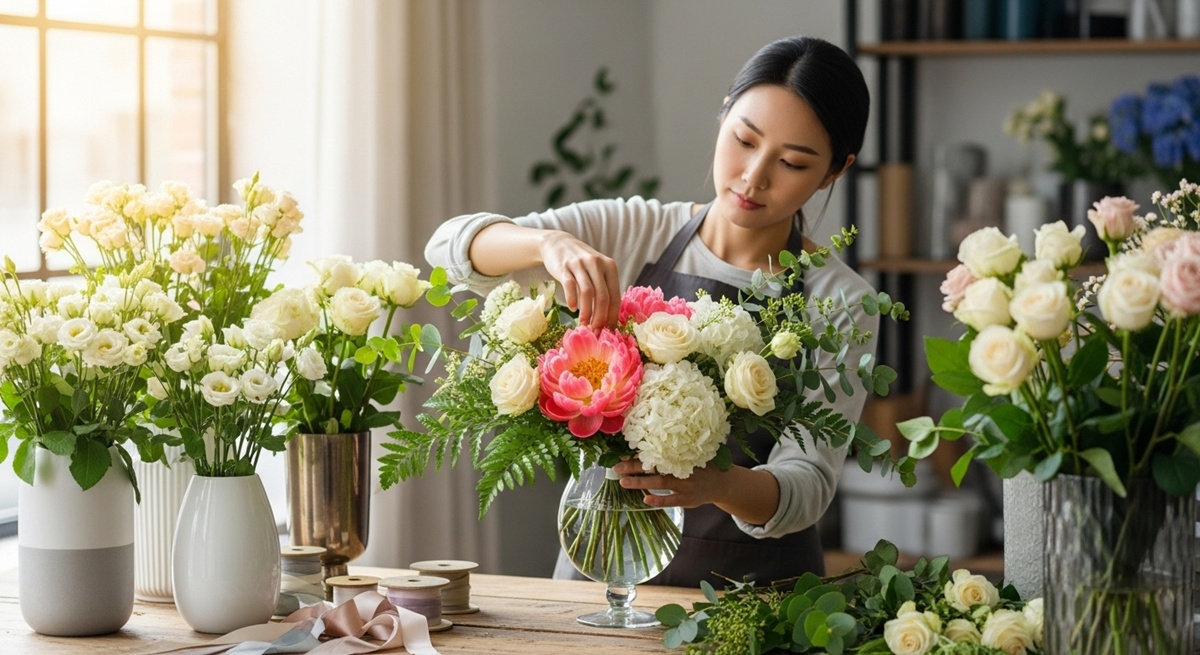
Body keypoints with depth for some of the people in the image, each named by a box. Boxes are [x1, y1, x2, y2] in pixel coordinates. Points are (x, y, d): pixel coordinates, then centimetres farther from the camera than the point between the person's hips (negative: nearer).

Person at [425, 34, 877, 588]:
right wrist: (550, 242, -29)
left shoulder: (841, 304, -4)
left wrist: (719, 485, -34)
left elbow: (808, 483, -12)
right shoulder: (633, 233, 1)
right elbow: (453, 246, -7)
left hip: (753, 583, -1)